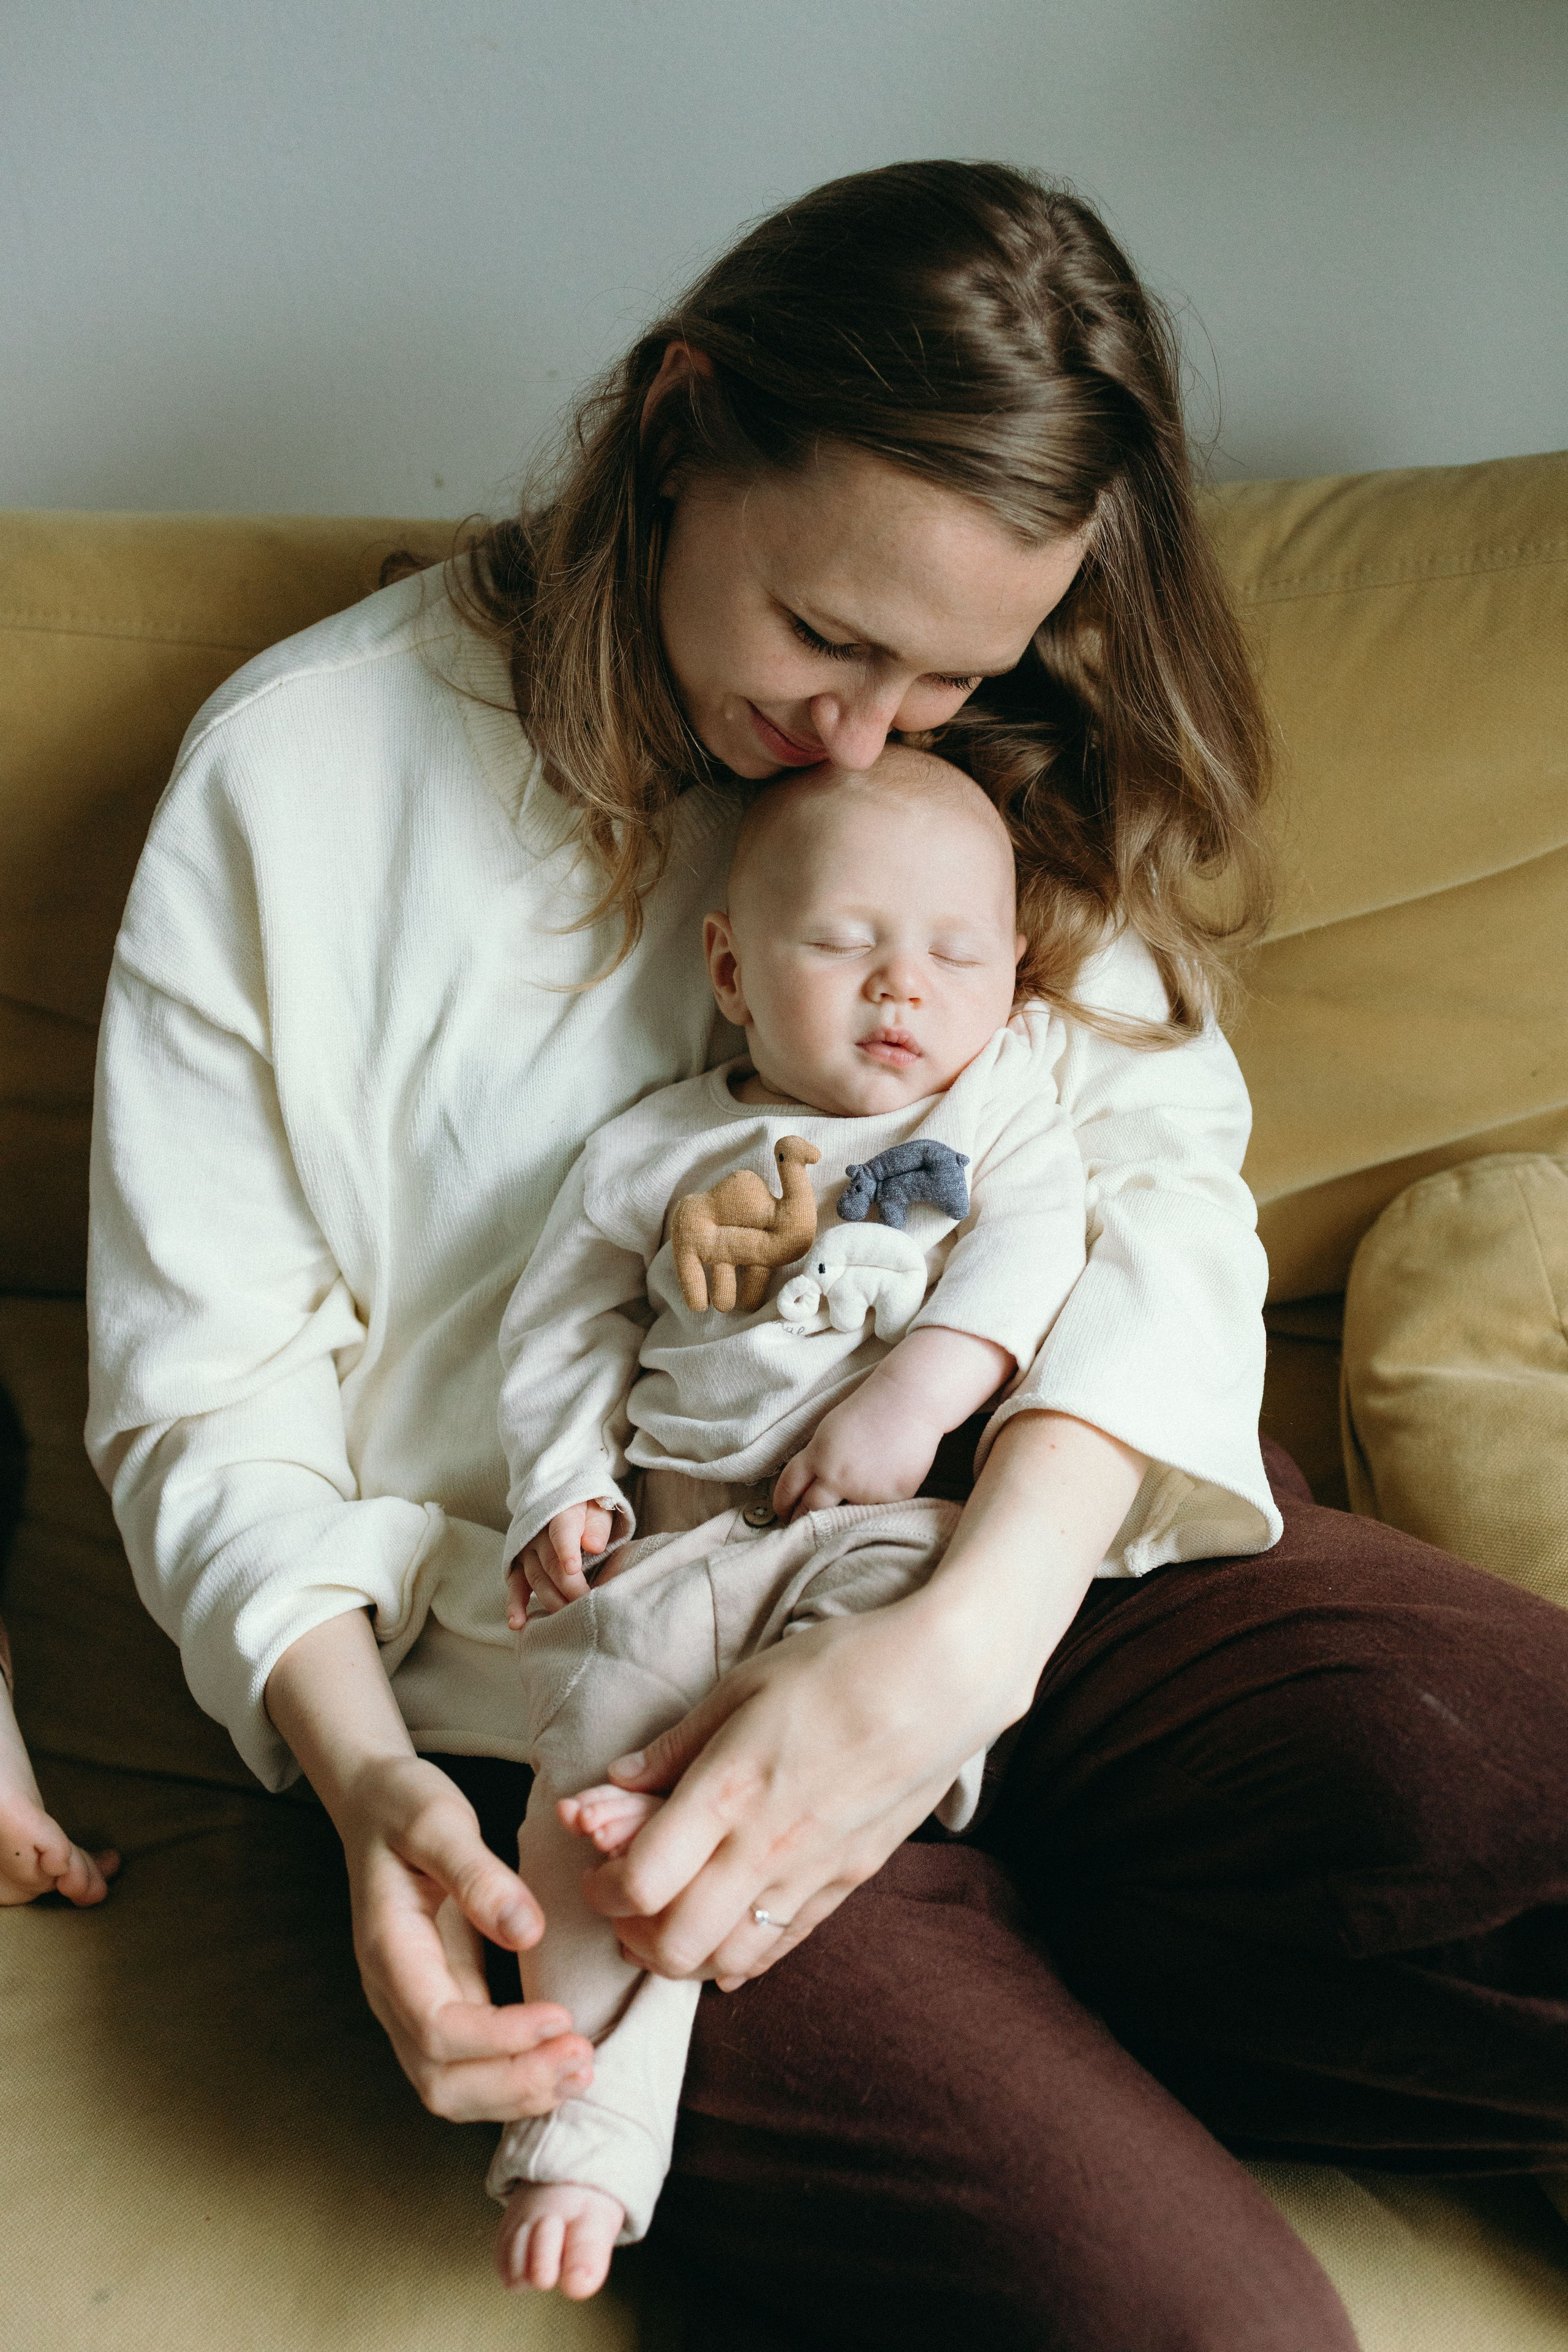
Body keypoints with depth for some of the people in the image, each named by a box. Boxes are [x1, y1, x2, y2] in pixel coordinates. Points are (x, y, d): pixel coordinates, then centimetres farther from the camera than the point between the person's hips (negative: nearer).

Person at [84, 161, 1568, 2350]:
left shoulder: (996, 760, 8)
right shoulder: (299, 773, -1)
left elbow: (1161, 1180, -5)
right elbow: (207, 1387, 1)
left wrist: (963, 1639, -22)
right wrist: (364, 1776, -17)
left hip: (1041, 1572, 4)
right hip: (573, 1712, -3)